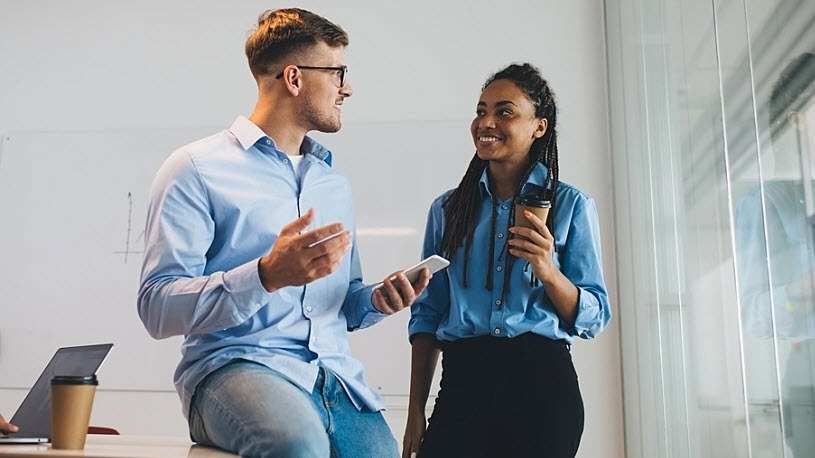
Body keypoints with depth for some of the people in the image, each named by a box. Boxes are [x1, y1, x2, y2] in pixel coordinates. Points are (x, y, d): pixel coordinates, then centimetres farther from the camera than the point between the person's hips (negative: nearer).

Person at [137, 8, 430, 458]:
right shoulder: (197, 169, -1)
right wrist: (268, 275, -23)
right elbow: (157, 308, -10)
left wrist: (376, 301, 4)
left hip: (335, 373, 5)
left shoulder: (336, 184, 20)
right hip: (235, 365, -5)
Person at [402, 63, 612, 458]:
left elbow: (594, 318, 1)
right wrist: (416, 410, 5)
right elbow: (427, 314, 10)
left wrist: (549, 273, -18)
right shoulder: (447, 209, 10)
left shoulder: (571, 205, 3)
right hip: (463, 381, 2)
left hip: (542, 381, -1)